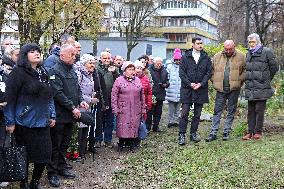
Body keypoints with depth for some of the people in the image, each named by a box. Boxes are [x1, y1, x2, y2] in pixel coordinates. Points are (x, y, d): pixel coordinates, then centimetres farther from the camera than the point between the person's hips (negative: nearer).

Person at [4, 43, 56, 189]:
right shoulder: (18, 73, -10)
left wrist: (52, 115, 12)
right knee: (24, 156, 7)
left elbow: (49, 96, 18)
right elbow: (9, 98, -11)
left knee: (44, 154, 5)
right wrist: (10, 121, -13)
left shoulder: (43, 73, 11)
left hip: (43, 122, 6)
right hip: (25, 124, -5)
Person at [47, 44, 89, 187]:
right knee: (55, 145, 1)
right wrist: (73, 108, -19)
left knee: (65, 144, 17)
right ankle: (52, 172, 10)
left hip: (70, 116, 8)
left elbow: (77, 89, 21)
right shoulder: (55, 71, -14)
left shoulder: (72, 71, 14)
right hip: (59, 115, -8)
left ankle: (62, 167, 29)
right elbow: (58, 93, -21)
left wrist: (81, 101, 1)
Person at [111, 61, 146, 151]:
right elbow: (114, 95, -4)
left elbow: (142, 96, 14)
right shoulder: (119, 81, -1)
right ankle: (121, 144, 13)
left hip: (136, 110, 3)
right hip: (123, 110, -3)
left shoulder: (138, 80, 10)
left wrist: (143, 109, 11)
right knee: (123, 127, -2)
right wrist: (115, 108, -9)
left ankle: (132, 144, 17)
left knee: (134, 127, 4)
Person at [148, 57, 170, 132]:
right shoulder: (150, 70, -8)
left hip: (161, 95, 6)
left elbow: (167, 81, 19)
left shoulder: (164, 71, 12)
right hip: (151, 94, -6)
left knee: (158, 112, 12)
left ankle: (156, 126, 22)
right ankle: (148, 127, 6)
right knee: (150, 111, -2)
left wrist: (166, 84, -3)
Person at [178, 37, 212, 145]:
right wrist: (189, 84, -11)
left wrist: (201, 84, -9)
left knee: (197, 114, 8)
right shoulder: (185, 57, 2)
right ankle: (182, 135, 0)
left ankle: (193, 134, 19)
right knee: (184, 113, -4)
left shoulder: (206, 58, 8)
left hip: (201, 89, 2)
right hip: (187, 89, -2)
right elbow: (181, 72, -1)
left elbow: (208, 72, 4)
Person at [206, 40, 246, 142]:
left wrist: (240, 80, -6)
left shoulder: (241, 56, -1)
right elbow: (212, 70, 12)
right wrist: (215, 81, 3)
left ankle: (226, 132, 16)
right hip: (221, 89, 1)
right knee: (217, 111, 2)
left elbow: (245, 69, 3)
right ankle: (213, 133, 5)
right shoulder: (217, 57, 4)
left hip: (234, 89, -1)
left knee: (231, 111, 7)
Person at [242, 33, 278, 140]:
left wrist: (267, 80, 7)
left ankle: (258, 132, 7)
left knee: (259, 110, -2)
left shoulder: (267, 52, -5)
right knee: (250, 110, 8)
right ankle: (250, 132, 14)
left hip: (261, 88, -6)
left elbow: (274, 67, 0)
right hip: (250, 88, 6)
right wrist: (247, 80, 14)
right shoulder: (248, 54, 14)